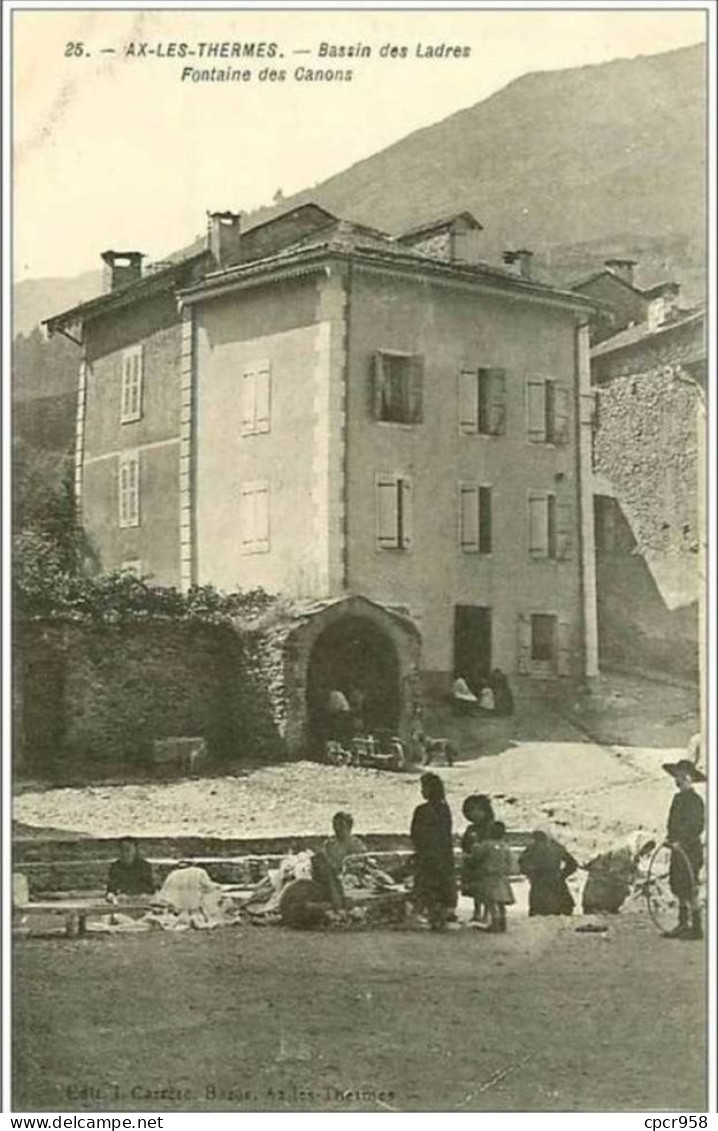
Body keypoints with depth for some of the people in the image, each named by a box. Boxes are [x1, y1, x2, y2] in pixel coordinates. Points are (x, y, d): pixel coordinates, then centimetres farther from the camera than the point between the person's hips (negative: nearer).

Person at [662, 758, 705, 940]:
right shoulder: (679, 798, 14)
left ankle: (696, 928, 1)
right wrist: (671, 839, 13)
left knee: (689, 891, -6)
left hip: (690, 851, -9)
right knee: (678, 890, 13)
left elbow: (696, 826, -20)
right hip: (678, 850, 9)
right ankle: (683, 925, 21)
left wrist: (681, 842, -25)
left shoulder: (694, 800, -14)